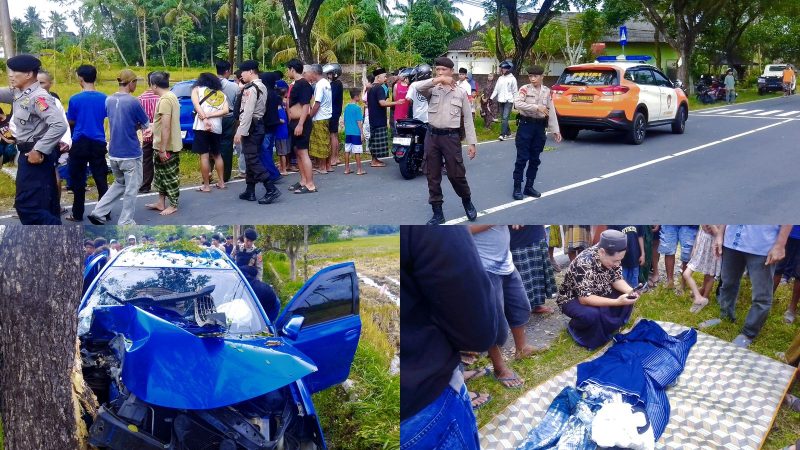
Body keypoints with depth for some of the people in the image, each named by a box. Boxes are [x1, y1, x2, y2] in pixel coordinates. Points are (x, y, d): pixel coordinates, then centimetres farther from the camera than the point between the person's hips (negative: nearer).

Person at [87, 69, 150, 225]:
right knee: (131, 188, 6)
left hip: (114, 152, 7)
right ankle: (125, 222, 11)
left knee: (119, 183, 23)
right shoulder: (133, 102, -16)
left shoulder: (109, 100, 5)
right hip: (130, 153, -7)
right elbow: (146, 125, -5)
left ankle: (98, 212, 15)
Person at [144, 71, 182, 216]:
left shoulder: (164, 100, -22)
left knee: (170, 176, 2)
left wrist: (162, 149, -23)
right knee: (160, 174, 18)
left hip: (167, 147, -10)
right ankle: (161, 203, 27)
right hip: (164, 145, 10)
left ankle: (173, 205, 14)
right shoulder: (170, 96, 9)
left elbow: (166, 127, -25)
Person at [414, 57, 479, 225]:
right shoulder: (432, 90, 6)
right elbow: (418, 87, -17)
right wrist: (438, 80, -25)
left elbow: (468, 119, 5)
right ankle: (437, 213, 15)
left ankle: (467, 202, 28)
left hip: (451, 137, -2)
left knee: (456, 175, 0)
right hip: (432, 136, 2)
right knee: (433, 176, 5)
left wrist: (472, 143, 0)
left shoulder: (460, 93, 6)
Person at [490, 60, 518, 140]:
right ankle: (508, 133, 22)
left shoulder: (512, 78, -2)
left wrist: (515, 101, -2)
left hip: (508, 101, -6)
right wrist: (491, 98, -2)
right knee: (503, 118, 9)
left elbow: (515, 91, 0)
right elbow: (496, 89, 9)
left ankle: (503, 134, -19)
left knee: (505, 117, -15)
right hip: (500, 101, 6)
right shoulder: (500, 78, 11)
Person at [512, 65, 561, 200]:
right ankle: (517, 188, 5)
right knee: (522, 158, -3)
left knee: (535, 159, 9)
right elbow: (517, 104, -22)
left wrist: (555, 130, 6)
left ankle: (529, 187, 20)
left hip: (540, 126, 4)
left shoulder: (547, 91, 7)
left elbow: (551, 111, 9)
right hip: (526, 124, -4)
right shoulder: (525, 89, -5)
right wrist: (536, 107, -25)